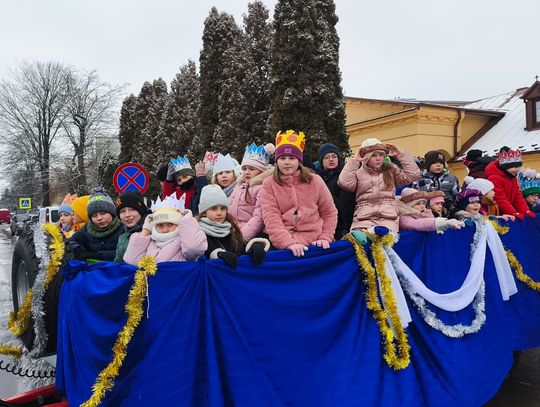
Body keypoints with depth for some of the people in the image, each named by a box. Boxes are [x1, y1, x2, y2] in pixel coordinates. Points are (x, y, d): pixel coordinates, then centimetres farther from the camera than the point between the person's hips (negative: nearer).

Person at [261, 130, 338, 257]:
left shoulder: (315, 181, 8)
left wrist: (325, 237, 0)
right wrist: (288, 243, -18)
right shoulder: (269, 184, 4)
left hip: (315, 244, 1)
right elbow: (271, 218, -7)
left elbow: (329, 213, 13)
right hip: (283, 245, -1)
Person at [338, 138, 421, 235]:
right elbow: (344, 183, -7)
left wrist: (401, 154, 12)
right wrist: (354, 160, 0)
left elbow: (413, 175, 9)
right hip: (364, 217, -1)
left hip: (388, 216, 1)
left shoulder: (391, 170, 19)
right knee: (361, 236, -35)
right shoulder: (359, 173, 12)